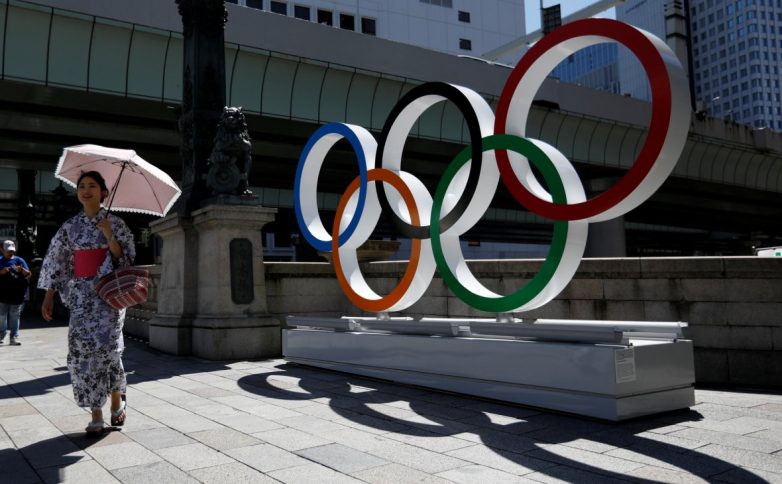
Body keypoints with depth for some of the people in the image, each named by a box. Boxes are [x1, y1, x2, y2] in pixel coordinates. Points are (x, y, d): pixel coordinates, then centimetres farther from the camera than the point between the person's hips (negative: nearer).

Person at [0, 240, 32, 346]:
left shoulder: (19, 260, 7)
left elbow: (29, 275, 1)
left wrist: (22, 270, -19)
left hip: (17, 296, 0)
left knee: (15, 317, 3)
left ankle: (14, 337, 5)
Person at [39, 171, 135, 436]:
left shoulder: (115, 223, 3)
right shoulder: (70, 227, 10)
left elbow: (125, 260, -1)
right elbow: (56, 262, 9)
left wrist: (109, 236, -15)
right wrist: (49, 296, 5)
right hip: (81, 293, 3)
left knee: (106, 345, -16)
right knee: (82, 348, -4)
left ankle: (117, 401, 7)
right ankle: (96, 416, 3)